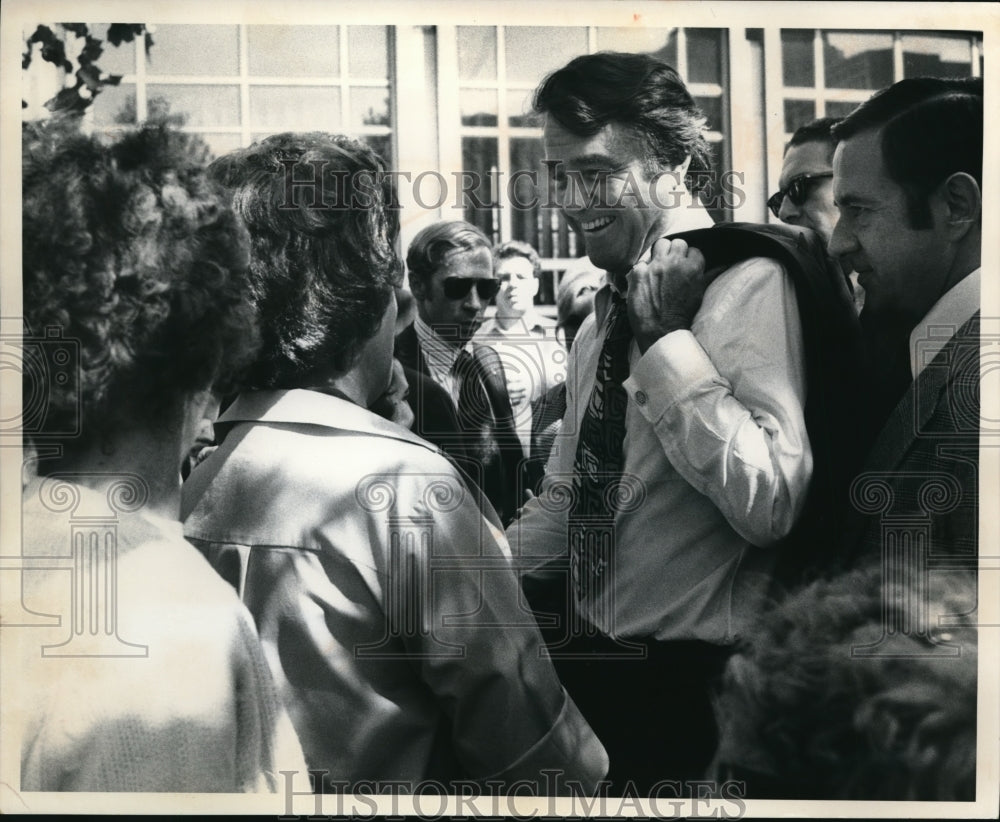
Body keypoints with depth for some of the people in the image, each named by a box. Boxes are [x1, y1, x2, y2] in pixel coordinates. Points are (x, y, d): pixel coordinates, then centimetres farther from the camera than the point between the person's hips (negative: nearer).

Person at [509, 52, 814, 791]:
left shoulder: (748, 287, -15)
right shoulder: (602, 318, 8)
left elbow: (768, 504, -25)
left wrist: (666, 338, -23)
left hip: (693, 680, -6)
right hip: (595, 658, 7)